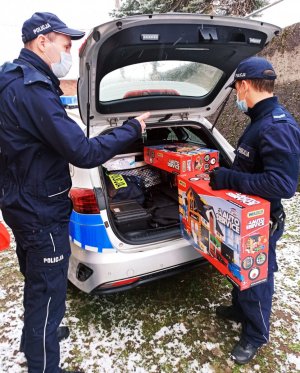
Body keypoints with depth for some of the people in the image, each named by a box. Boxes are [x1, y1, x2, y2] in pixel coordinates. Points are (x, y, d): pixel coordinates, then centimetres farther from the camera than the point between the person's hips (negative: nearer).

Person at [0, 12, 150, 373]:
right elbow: (84, 153, -27)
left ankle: (35, 338, 51)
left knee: (36, 284, 28)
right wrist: (132, 128, -15)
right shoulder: (33, 89, -24)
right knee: (47, 293, 6)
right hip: (41, 213, -11)